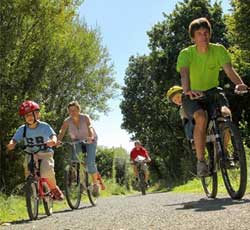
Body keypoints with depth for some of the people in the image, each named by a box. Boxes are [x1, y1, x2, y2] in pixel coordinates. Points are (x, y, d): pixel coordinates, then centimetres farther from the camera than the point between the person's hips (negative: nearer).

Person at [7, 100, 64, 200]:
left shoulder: (44, 126, -12)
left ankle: (54, 189, 2)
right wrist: (11, 144, -36)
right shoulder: (22, 129, -5)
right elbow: (15, 139, -12)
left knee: (47, 172, -26)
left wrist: (53, 141, -48)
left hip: (45, 154, -3)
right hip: (31, 155, 3)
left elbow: (53, 135, -24)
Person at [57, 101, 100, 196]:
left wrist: (91, 137, -58)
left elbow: (90, 127, -38)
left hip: (89, 141, -3)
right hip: (77, 141, 3)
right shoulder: (67, 121, -15)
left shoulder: (85, 117, -21)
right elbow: (61, 132, -26)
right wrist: (58, 141, -47)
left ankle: (95, 184, -4)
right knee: (72, 159, -17)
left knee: (90, 162, -19)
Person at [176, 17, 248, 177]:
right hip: (193, 96, -2)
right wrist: (187, 91, -54)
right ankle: (201, 160, -22)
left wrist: (240, 83, -45)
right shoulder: (186, 54, -16)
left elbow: (229, 70, -24)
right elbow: (184, 74, -33)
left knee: (226, 113, -29)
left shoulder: (219, 50, -10)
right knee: (201, 117, -34)